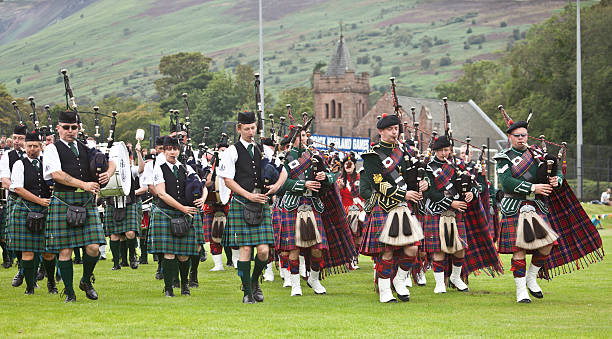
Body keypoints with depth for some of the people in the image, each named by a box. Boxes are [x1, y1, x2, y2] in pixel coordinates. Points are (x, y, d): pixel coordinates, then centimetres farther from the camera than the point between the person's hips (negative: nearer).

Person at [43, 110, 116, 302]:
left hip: (87, 202, 4)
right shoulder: (53, 149, 2)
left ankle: (86, 281, 21)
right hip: (63, 202, -3)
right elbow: (57, 174, -12)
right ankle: (69, 292, 10)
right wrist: (84, 184, -18)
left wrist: (107, 174, -5)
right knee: (65, 250, -2)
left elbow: (111, 162, 19)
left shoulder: (86, 148, 17)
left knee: (93, 248, -5)